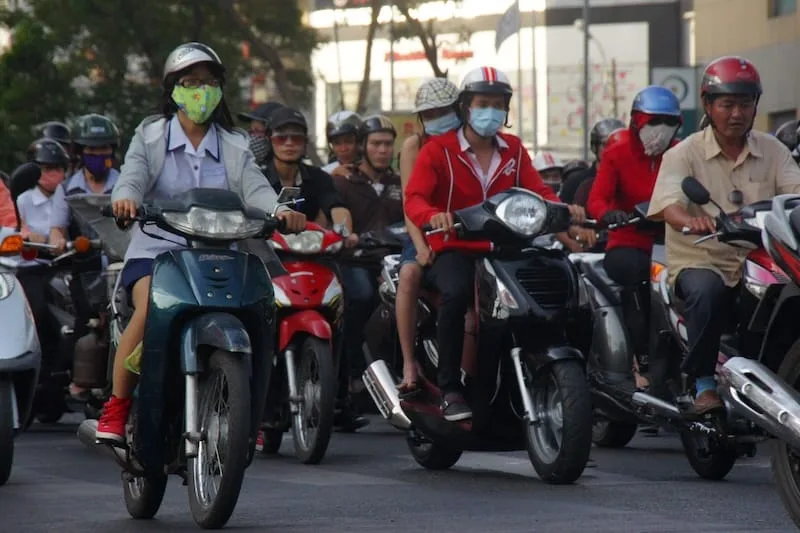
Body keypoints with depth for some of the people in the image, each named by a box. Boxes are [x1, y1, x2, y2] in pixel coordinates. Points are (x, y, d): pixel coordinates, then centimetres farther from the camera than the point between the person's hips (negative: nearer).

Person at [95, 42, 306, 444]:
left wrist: (280, 211, -25)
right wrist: (124, 197, -33)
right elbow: (133, 177, -8)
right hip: (156, 249, -2)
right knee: (150, 309, -32)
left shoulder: (234, 147, 16)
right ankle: (116, 404, -20)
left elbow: (255, 188, -2)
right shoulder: (150, 136, 11)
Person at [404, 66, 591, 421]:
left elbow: (537, 191, 5)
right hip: (453, 249, -4)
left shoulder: (513, 150, 16)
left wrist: (562, 209, -17)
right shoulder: (438, 150, 1)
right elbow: (414, 197, -12)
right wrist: (432, 215, -35)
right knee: (456, 292, -36)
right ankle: (449, 390, -30)